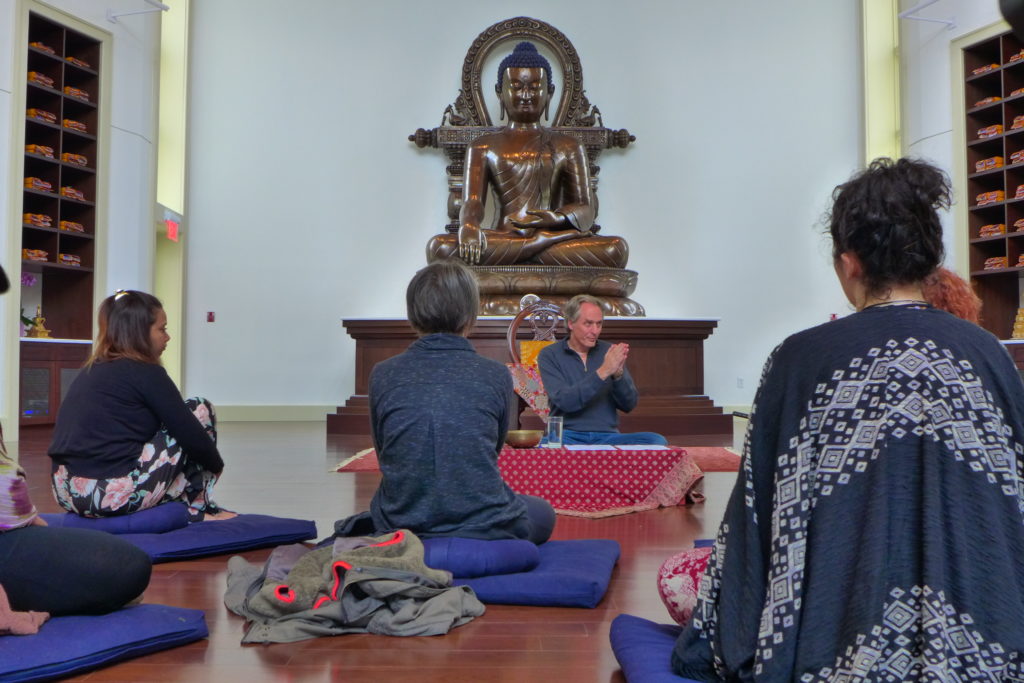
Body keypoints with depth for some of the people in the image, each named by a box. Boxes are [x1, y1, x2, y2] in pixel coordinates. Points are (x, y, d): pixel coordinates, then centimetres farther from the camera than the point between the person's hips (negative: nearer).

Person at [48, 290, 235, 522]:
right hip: (115, 496, -8)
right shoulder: (146, 373, -6)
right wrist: (217, 464, 14)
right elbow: (192, 436, -6)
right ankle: (198, 507, 12)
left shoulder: (90, 371, 17)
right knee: (201, 409, 8)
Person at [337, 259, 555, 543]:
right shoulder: (496, 375, -5)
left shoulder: (383, 375, -4)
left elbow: (383, 452, 7)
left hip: (400, 529, 3)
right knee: (543, 512, 30)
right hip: (485, 530, -3)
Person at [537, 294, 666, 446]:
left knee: (657, 440, -23)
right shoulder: (549, 355, 1)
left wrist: (618, 374, -14)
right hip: (569, 435, -3)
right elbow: (565, 402, -14)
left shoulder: (610, 352, 9)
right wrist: (603, 372, -21)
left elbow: (628, 405, 5)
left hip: (607, 436, 4)